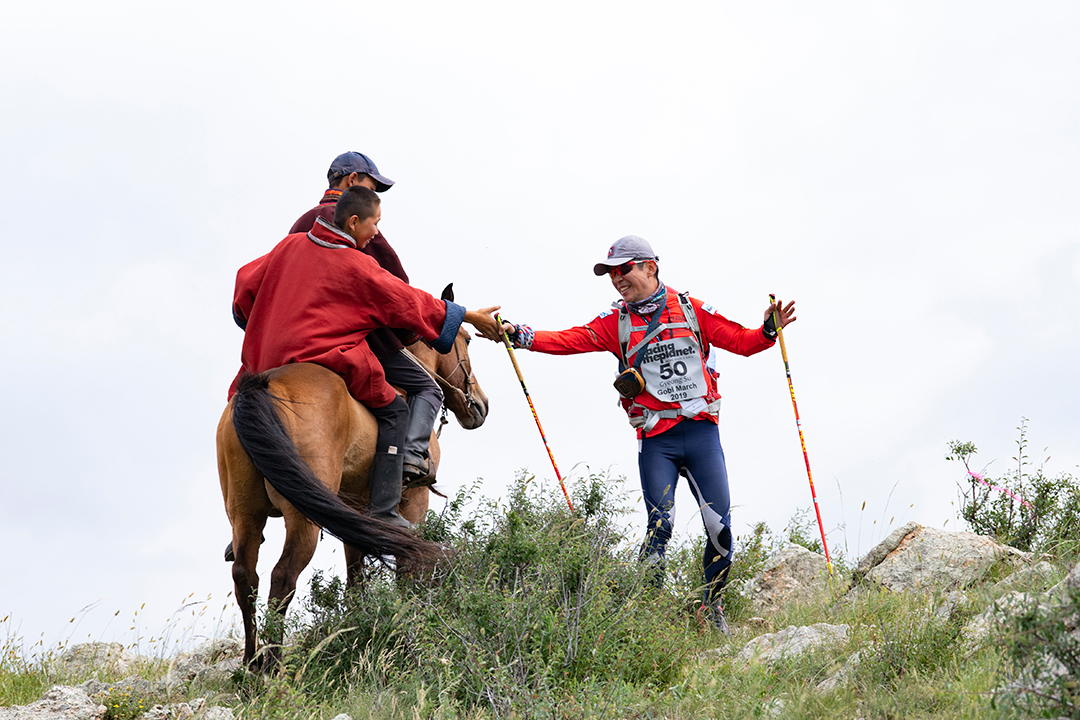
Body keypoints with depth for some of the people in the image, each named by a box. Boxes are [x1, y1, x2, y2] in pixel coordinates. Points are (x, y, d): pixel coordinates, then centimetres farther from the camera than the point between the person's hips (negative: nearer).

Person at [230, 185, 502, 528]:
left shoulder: (291, 245, 12)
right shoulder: (357, 267, -5)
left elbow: (247, 280, 21)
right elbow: (409, 303, -1)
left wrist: (259, 326, 39)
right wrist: (470, 316, 7)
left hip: (267, 360, 7)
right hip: (326, 357, -6)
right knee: (393, 410, 6)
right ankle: (383, 509, -5)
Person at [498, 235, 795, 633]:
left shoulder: (691, 310, 8)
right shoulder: (615, 322, 8)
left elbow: (742, 341, 9)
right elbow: (569, 340, -3)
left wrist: (769, 331, -10)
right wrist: (521, 335, -15)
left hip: (702, 433, 1)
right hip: (656, 441, 0)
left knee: (720, 525, -1)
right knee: (659, 526, -9)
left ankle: (713, 604, 17)